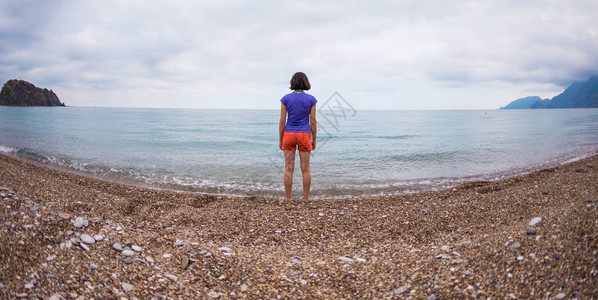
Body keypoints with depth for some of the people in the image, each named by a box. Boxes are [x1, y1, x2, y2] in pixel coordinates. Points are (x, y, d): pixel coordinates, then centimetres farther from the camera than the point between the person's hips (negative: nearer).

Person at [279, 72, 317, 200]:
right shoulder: (311, 99, -3)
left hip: (289, 134, 0)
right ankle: (305, 199, 10)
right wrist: (314, 140, 5)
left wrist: (280, 139, 4)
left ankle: (288, 199, 8)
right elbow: (313, 121, -3)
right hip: (304, 135, 0)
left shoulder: (286, 98, -3)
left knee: (289, 169, 5)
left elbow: (282, 121, -4)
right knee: (305, 169, 6)